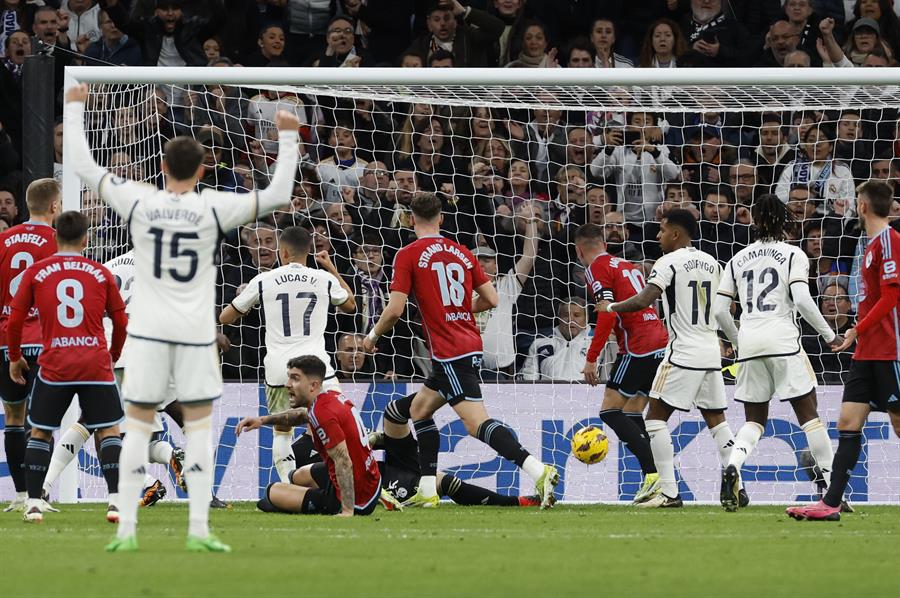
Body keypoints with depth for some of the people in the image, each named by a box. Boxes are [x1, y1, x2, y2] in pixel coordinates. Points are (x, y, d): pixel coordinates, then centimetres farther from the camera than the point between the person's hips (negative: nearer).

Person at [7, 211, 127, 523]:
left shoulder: (36, 272, 4)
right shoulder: (101, 274, 6)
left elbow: (15, 319, 6)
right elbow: (121, 322, 12)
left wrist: (14, 358, 21)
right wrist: (114, 356, 29)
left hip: (54, 365, 0)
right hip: (96, 364, 0)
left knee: (39, 432, 12)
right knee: (110, 430, 7)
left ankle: (33, 503, 5)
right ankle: (115, 500, -5)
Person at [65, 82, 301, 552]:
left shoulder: (139, 203, -4)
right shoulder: (214, 209, -7)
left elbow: (84, 167, 5)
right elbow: (277, 195, -2)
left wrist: (75, 109, 16)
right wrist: (288, 139, 7)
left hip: (148, 332, 1)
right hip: (196, 333, -1)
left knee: (137, 427, 5)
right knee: (199, 428, 3)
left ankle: (127, 528, 0)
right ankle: (199, 529, -3)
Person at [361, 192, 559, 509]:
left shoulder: (408, 255, -5)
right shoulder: (462, 252, 12)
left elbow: (395, 309, -10)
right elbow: (491, 299, 10)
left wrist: (373, 335, 8)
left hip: (449, 352, -8)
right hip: (471, 344, 8)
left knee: (477, 423, -15)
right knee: (419, 409, 22)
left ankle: (538, 470, -32)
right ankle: (428, 491, 20)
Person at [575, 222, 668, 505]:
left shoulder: (597, 269, -3)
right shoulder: (628, 265, 21)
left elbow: (608, 313, -15)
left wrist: (591, 359, -13)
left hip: (638, 348, -8)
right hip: (661, 343, 8)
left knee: (610, 412, -6)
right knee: (632, 414, 15)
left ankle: (652, 474, -20)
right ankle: (653, 481, 6)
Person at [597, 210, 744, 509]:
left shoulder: (669, 262, -9)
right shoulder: (711, 263, 13)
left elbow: (644, 300, -20)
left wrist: (610, 307, -6)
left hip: (683, 352, -7)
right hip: (711, 352, 7)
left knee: (656, 417, 0)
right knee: (716, 419, 13)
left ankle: (669, 493, -7)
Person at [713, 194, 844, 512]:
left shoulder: (738, 259, 12)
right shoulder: (793, 255, 1)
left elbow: (719, 309, 9)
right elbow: (802, 300, -12)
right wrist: (829, 335, -2)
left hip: (749, 343, 3)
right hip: (783, 341, -3)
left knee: (754, 419, 10)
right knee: (809, 414, 4)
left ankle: (732, 466, -20)